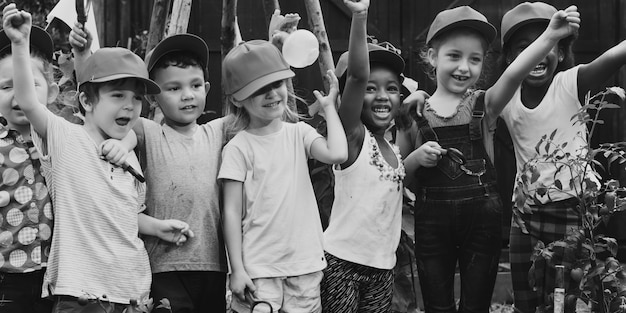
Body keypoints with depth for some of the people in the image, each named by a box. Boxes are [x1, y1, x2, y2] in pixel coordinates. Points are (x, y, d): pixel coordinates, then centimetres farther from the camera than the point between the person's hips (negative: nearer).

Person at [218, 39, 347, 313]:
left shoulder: (298, 133, 5)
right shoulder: (238, 147, -6)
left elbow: (337, 154, -14)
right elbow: (232, 212, -6)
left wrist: (329, 106, -3)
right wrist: (237, 269, -9)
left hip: (305, 262, 3)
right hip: (259, 268, -3)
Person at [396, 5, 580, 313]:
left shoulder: (484, 104, -1)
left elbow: (513, 74, -21)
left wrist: (549, 36, -37)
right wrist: (417, 158, -15)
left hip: (482, 217, 0)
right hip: (432, 219, 1)